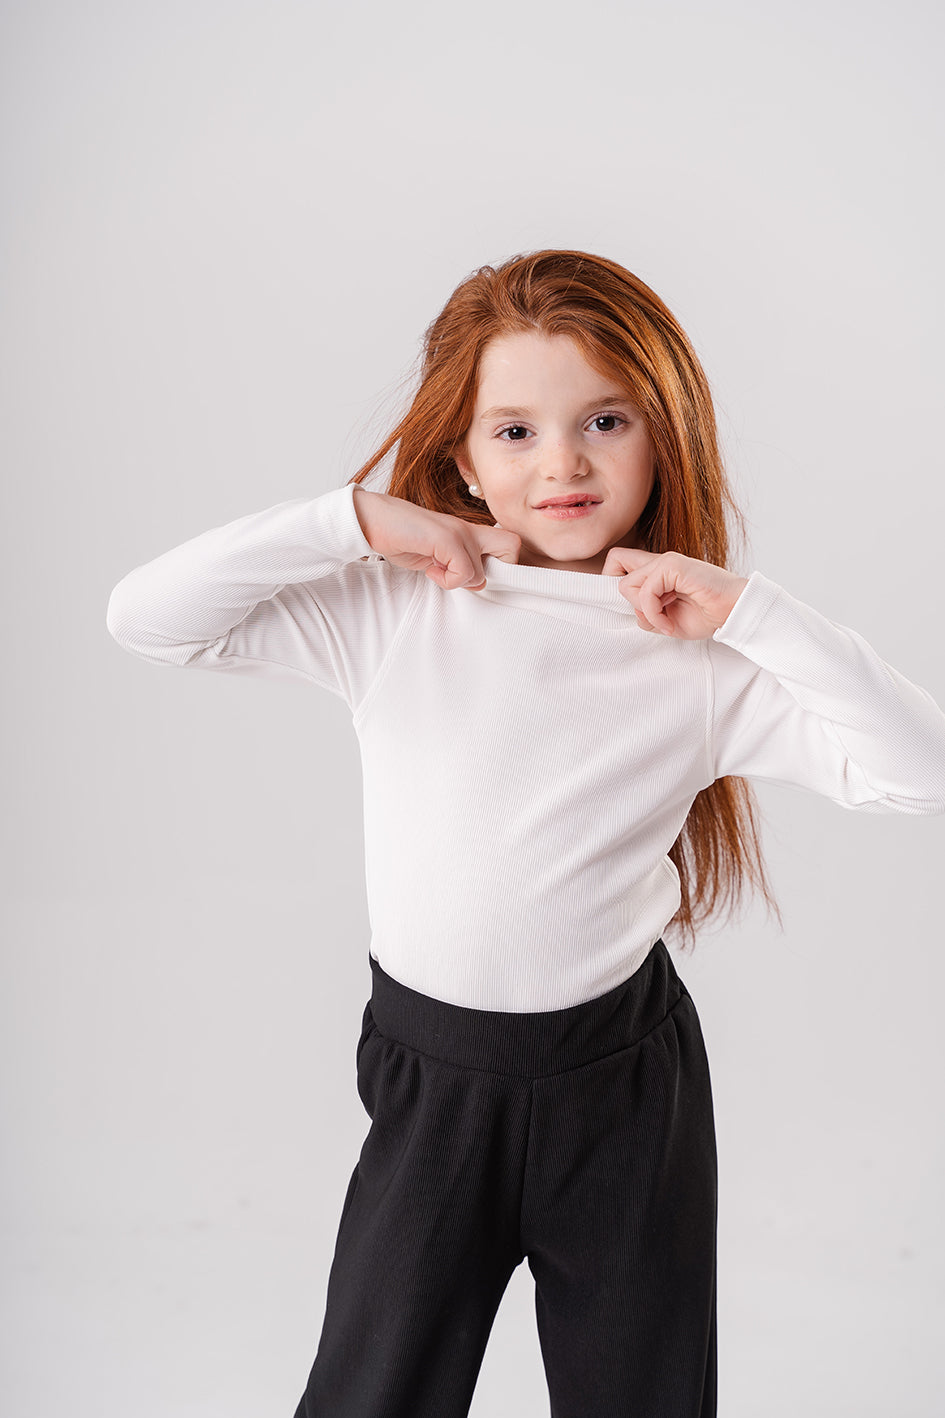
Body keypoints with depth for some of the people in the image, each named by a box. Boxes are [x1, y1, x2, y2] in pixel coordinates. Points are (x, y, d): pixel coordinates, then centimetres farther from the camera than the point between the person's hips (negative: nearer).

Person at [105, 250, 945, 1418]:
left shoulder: (703, 662, -7)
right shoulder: (390, 609, -7)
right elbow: (145, 617, -11)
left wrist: (746, 609, -18)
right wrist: (353, 519, -17)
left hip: (625, 1080, 1)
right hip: (431, 1075, 0)